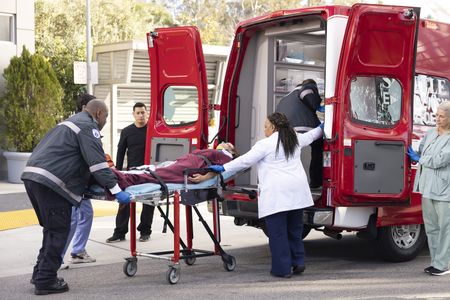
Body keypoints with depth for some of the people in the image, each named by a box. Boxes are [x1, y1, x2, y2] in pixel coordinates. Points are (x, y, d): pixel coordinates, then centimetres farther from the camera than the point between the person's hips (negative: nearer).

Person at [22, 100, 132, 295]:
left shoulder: (71, 122, 28)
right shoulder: (88, 127, -3)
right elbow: (97, 163, -13)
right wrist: (116, 190, -13)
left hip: (33, 176, 10)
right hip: (50, 182, -10)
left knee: (52, 229, 20)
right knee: (58, 231, -2)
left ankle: (41, 273, 24)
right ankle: (45, 281, 2)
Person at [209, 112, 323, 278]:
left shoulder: (265, 144, -5)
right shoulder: (295, 139, 15)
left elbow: (245, 160, -6)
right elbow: (309, 136, 36)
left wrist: (223, 168, 0)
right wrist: (321, 129, 56)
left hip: (276, 193, -7)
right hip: (297, 192, 7)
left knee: (277, 233, -1)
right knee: (294, 230, 17)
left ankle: (282, 269, 1)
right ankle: (298, 263, 18)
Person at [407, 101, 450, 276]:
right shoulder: (430, 134, 12)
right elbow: (420, 152, 22)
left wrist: (418, 158, -3)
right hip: (427, 188, 7)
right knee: (431, 227, 12)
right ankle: (436, 261, 22)